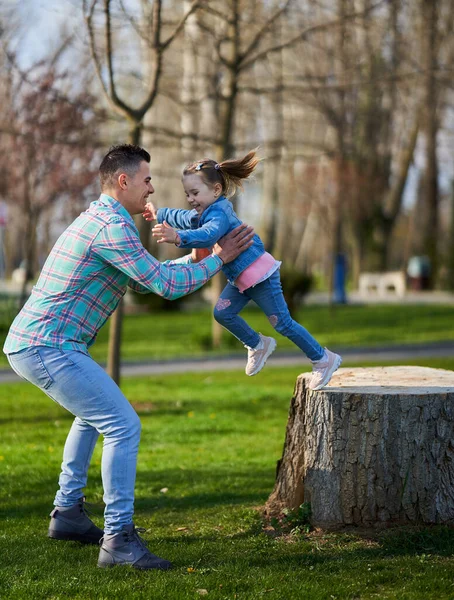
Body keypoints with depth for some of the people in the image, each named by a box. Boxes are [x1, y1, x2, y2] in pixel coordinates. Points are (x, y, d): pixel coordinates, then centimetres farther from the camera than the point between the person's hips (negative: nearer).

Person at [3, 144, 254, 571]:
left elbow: (146, 281, 29)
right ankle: (118, 539, -11)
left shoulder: (97, 220, 20)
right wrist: (217, 259, -1)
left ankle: (67, 512, 32)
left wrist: (195, 257, 25)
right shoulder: (111, 226, -15)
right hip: (47, 348, -11)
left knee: (94, 413, 30)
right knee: (123, 426, -13)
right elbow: (166, 285, -14)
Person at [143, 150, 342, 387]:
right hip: (240, 277, 10)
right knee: (222, 313, 3)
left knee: (282, 322, -3)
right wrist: (159, 214, 39)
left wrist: (178, 237, -62)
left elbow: (208, 235, -48)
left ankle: (323, 359, 9)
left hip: (259, 273, -10)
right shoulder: (205, 212, 6)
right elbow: (185, 218, 30)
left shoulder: (219, 213, -26)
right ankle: (258, 345, 23)